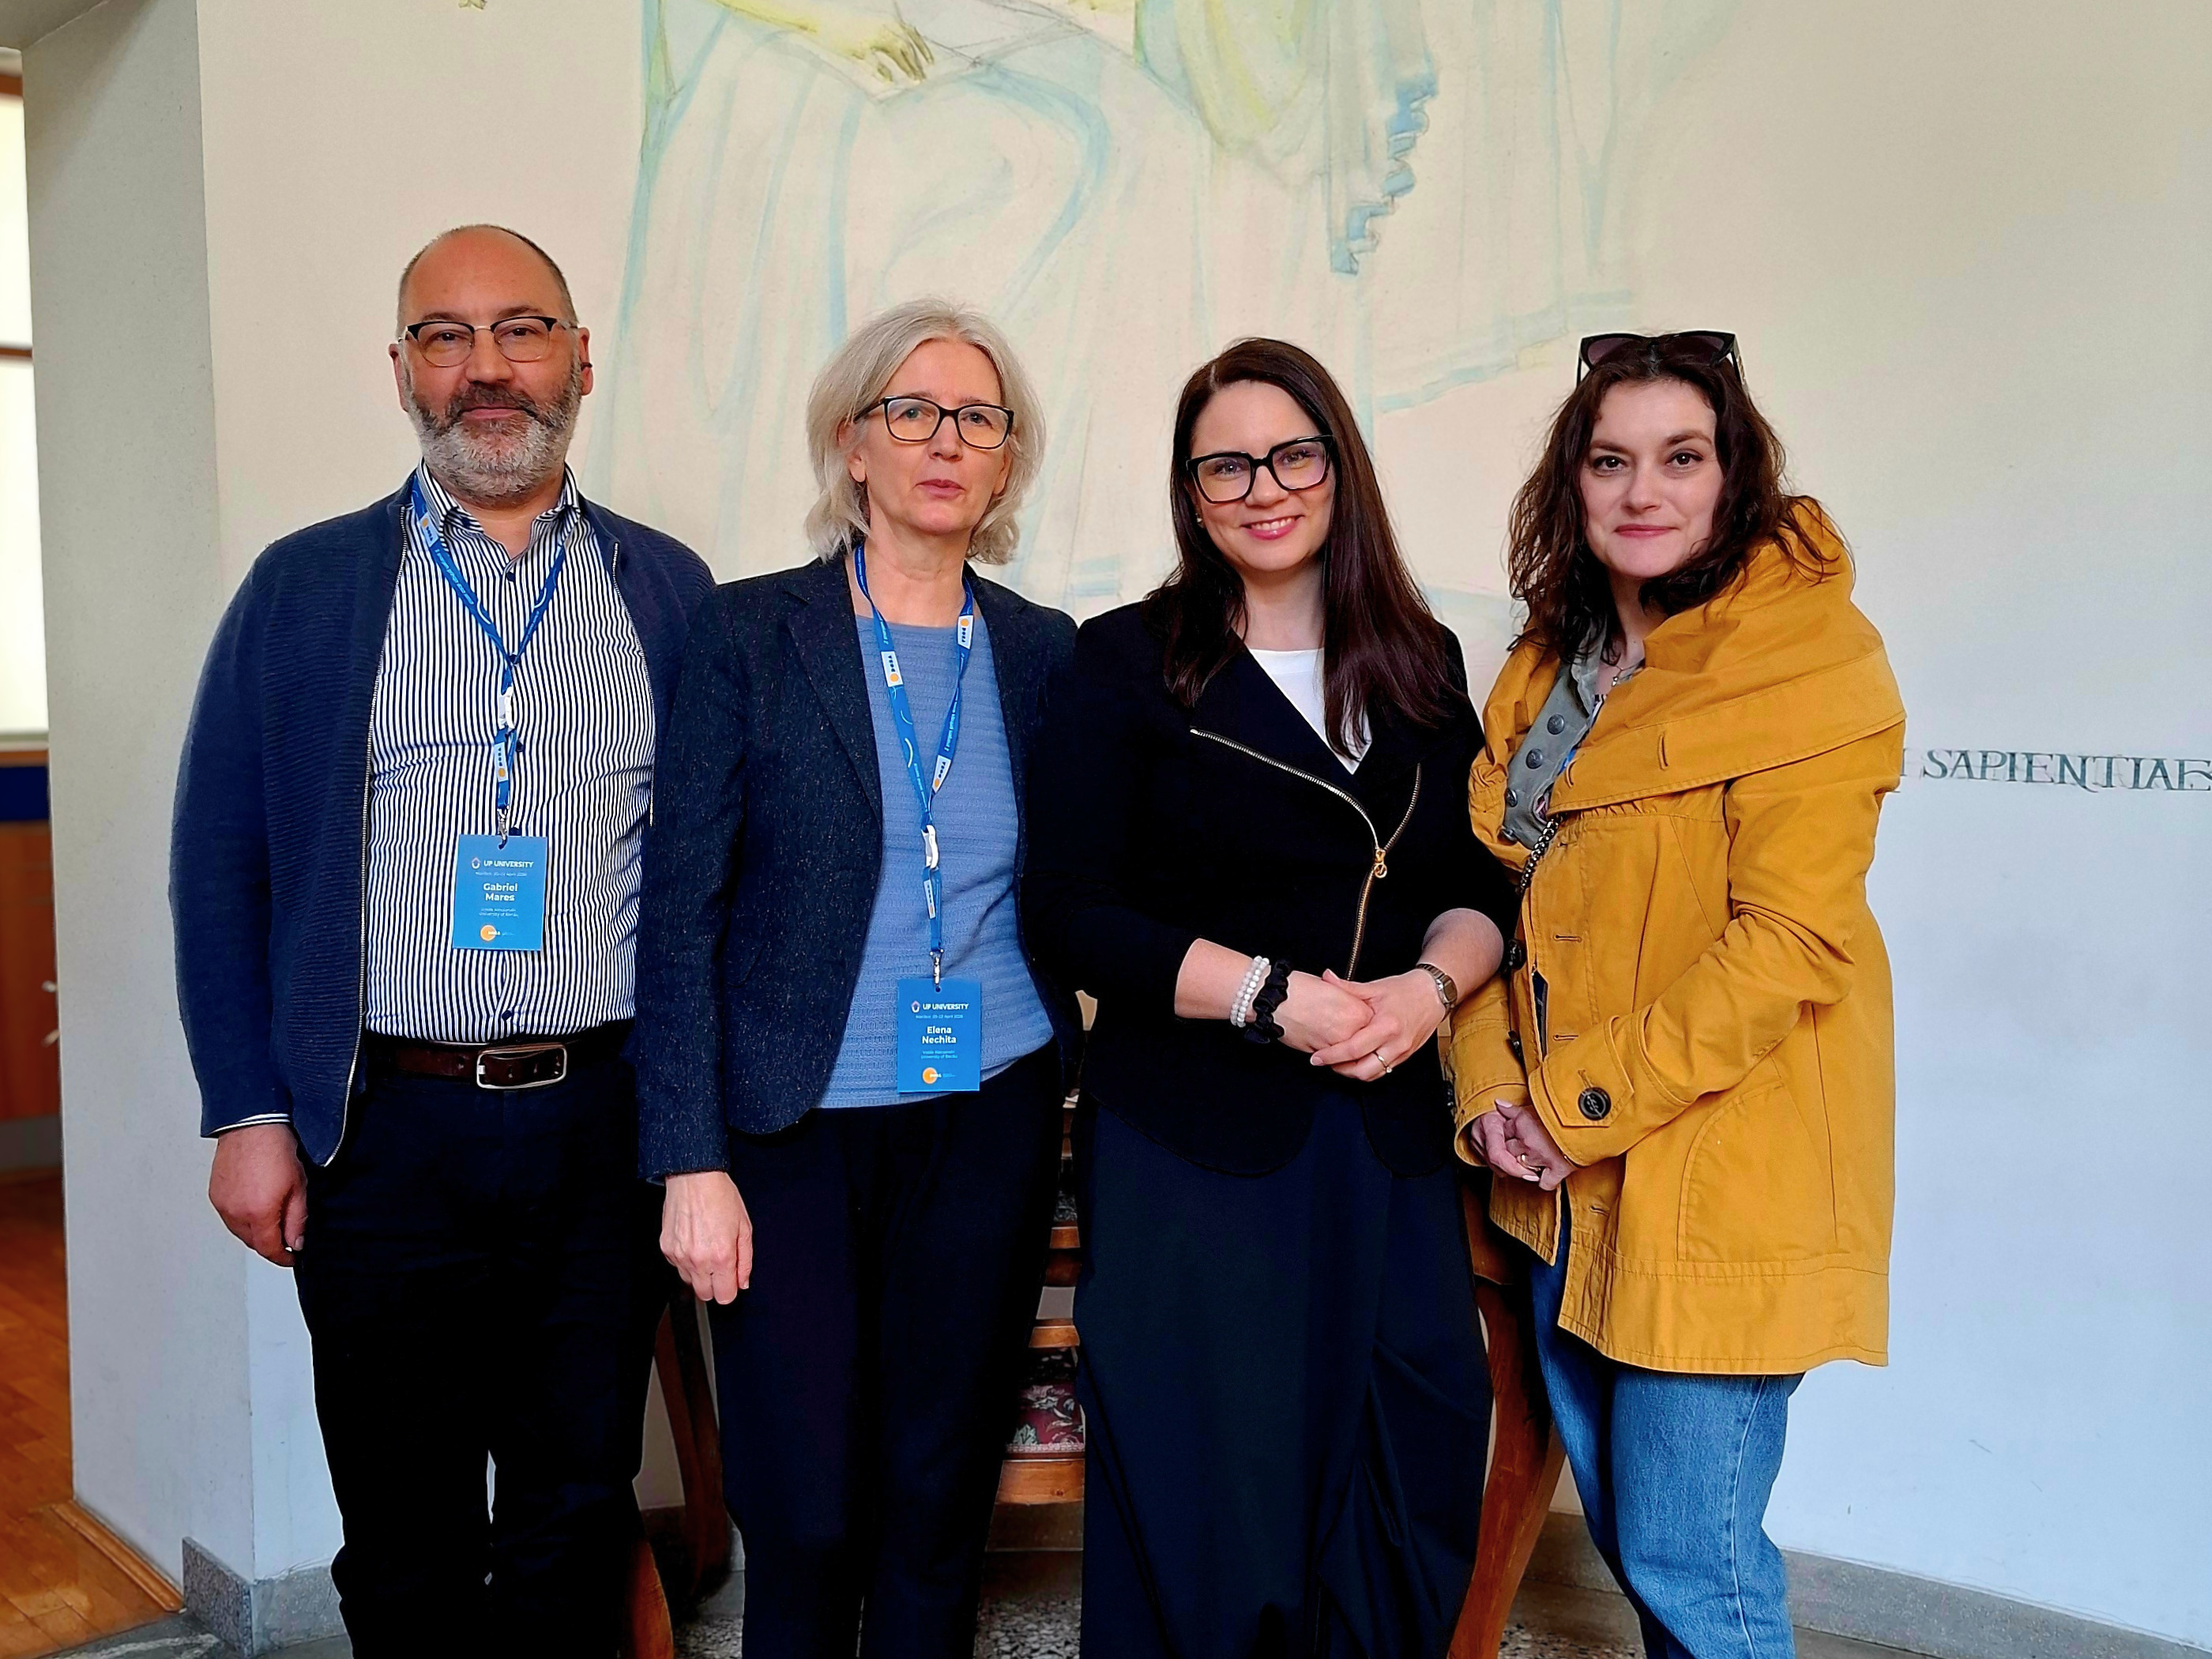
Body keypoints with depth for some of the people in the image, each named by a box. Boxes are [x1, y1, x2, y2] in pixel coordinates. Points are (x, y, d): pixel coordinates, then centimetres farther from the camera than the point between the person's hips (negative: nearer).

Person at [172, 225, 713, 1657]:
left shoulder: (671, 590, 7)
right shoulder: (303, 587, 4)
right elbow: (220, 866, 3)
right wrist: (248, 1115, -4)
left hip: (607, 1131, 1)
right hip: (385, 1134, -1)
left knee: (580, 1523, 12)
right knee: (405, 1541, 11)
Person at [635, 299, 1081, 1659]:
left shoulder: (1043, 651, 6)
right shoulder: (751, 633, -4)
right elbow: (681, 916, -6)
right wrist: (691, 1161, -10)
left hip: (991, 1124, 3)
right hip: (798, 1127, -2)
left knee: (941, 1493, 11)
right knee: (805, 1510, 1)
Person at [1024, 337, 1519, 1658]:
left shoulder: (1422, 663, 10)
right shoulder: (1128, 665, -2)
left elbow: (1482, 885, 12)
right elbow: (1074, 914, -8)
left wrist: (1429, 986, -9)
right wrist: (1277, 994, -16)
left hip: (1385, 1123, 4)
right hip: (1191, 1137, -3)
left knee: (1405, 1483, 7)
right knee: (1205, 1488, 4)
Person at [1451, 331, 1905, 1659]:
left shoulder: (1812, 655, -13)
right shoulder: (1550, 662, 11)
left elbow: (1788, 938, -19)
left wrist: (1574, 1097, -17)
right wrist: (1491, 1086, -5)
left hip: (1721, 1176, -7)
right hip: (1568, 1176, 7)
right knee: (1620, 1524, 19)